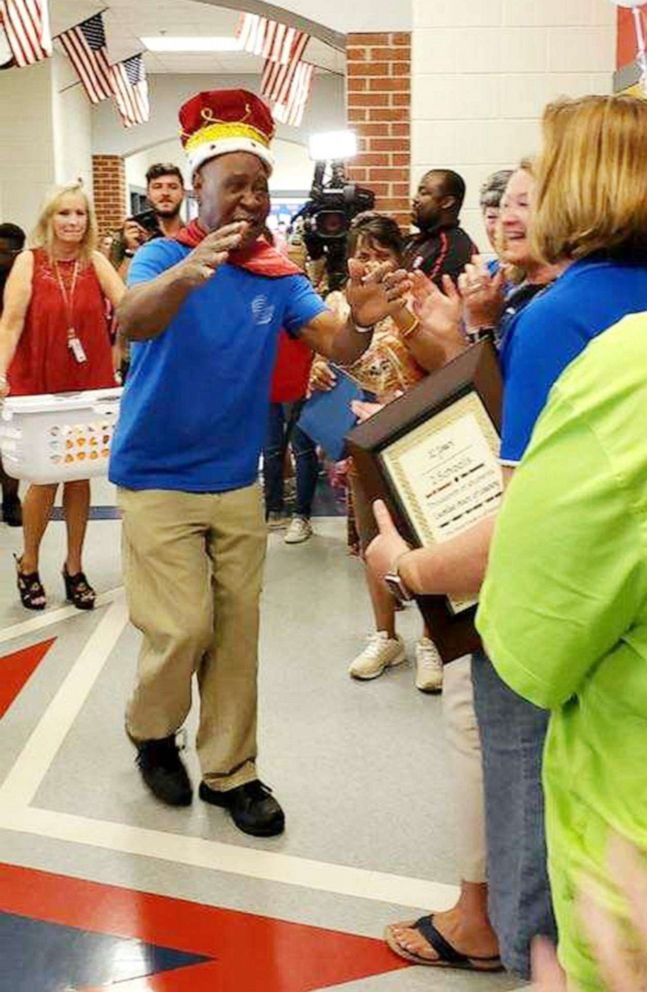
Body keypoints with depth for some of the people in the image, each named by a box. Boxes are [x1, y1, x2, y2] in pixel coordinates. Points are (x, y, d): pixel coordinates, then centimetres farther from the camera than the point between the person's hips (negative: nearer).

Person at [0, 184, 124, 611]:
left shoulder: (96, 261, 2)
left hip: (89, 383, 2)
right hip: (37, 384, -2)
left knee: (80, 476, 8)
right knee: (45, 477, 3)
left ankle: (74, 567, 23)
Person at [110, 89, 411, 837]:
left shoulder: (278, 275, -1)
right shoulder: (165, 257, -13)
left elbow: (339, 348, -10)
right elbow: (132, 322, -34)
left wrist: (362, 319, -33)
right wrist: (185, 275, -56)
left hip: (237, 483, 4)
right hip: (157, 481, -4)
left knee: (237, 631, 9)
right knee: (184, 628, -5)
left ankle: (229, 771, 24)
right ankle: (151, 732, 26)